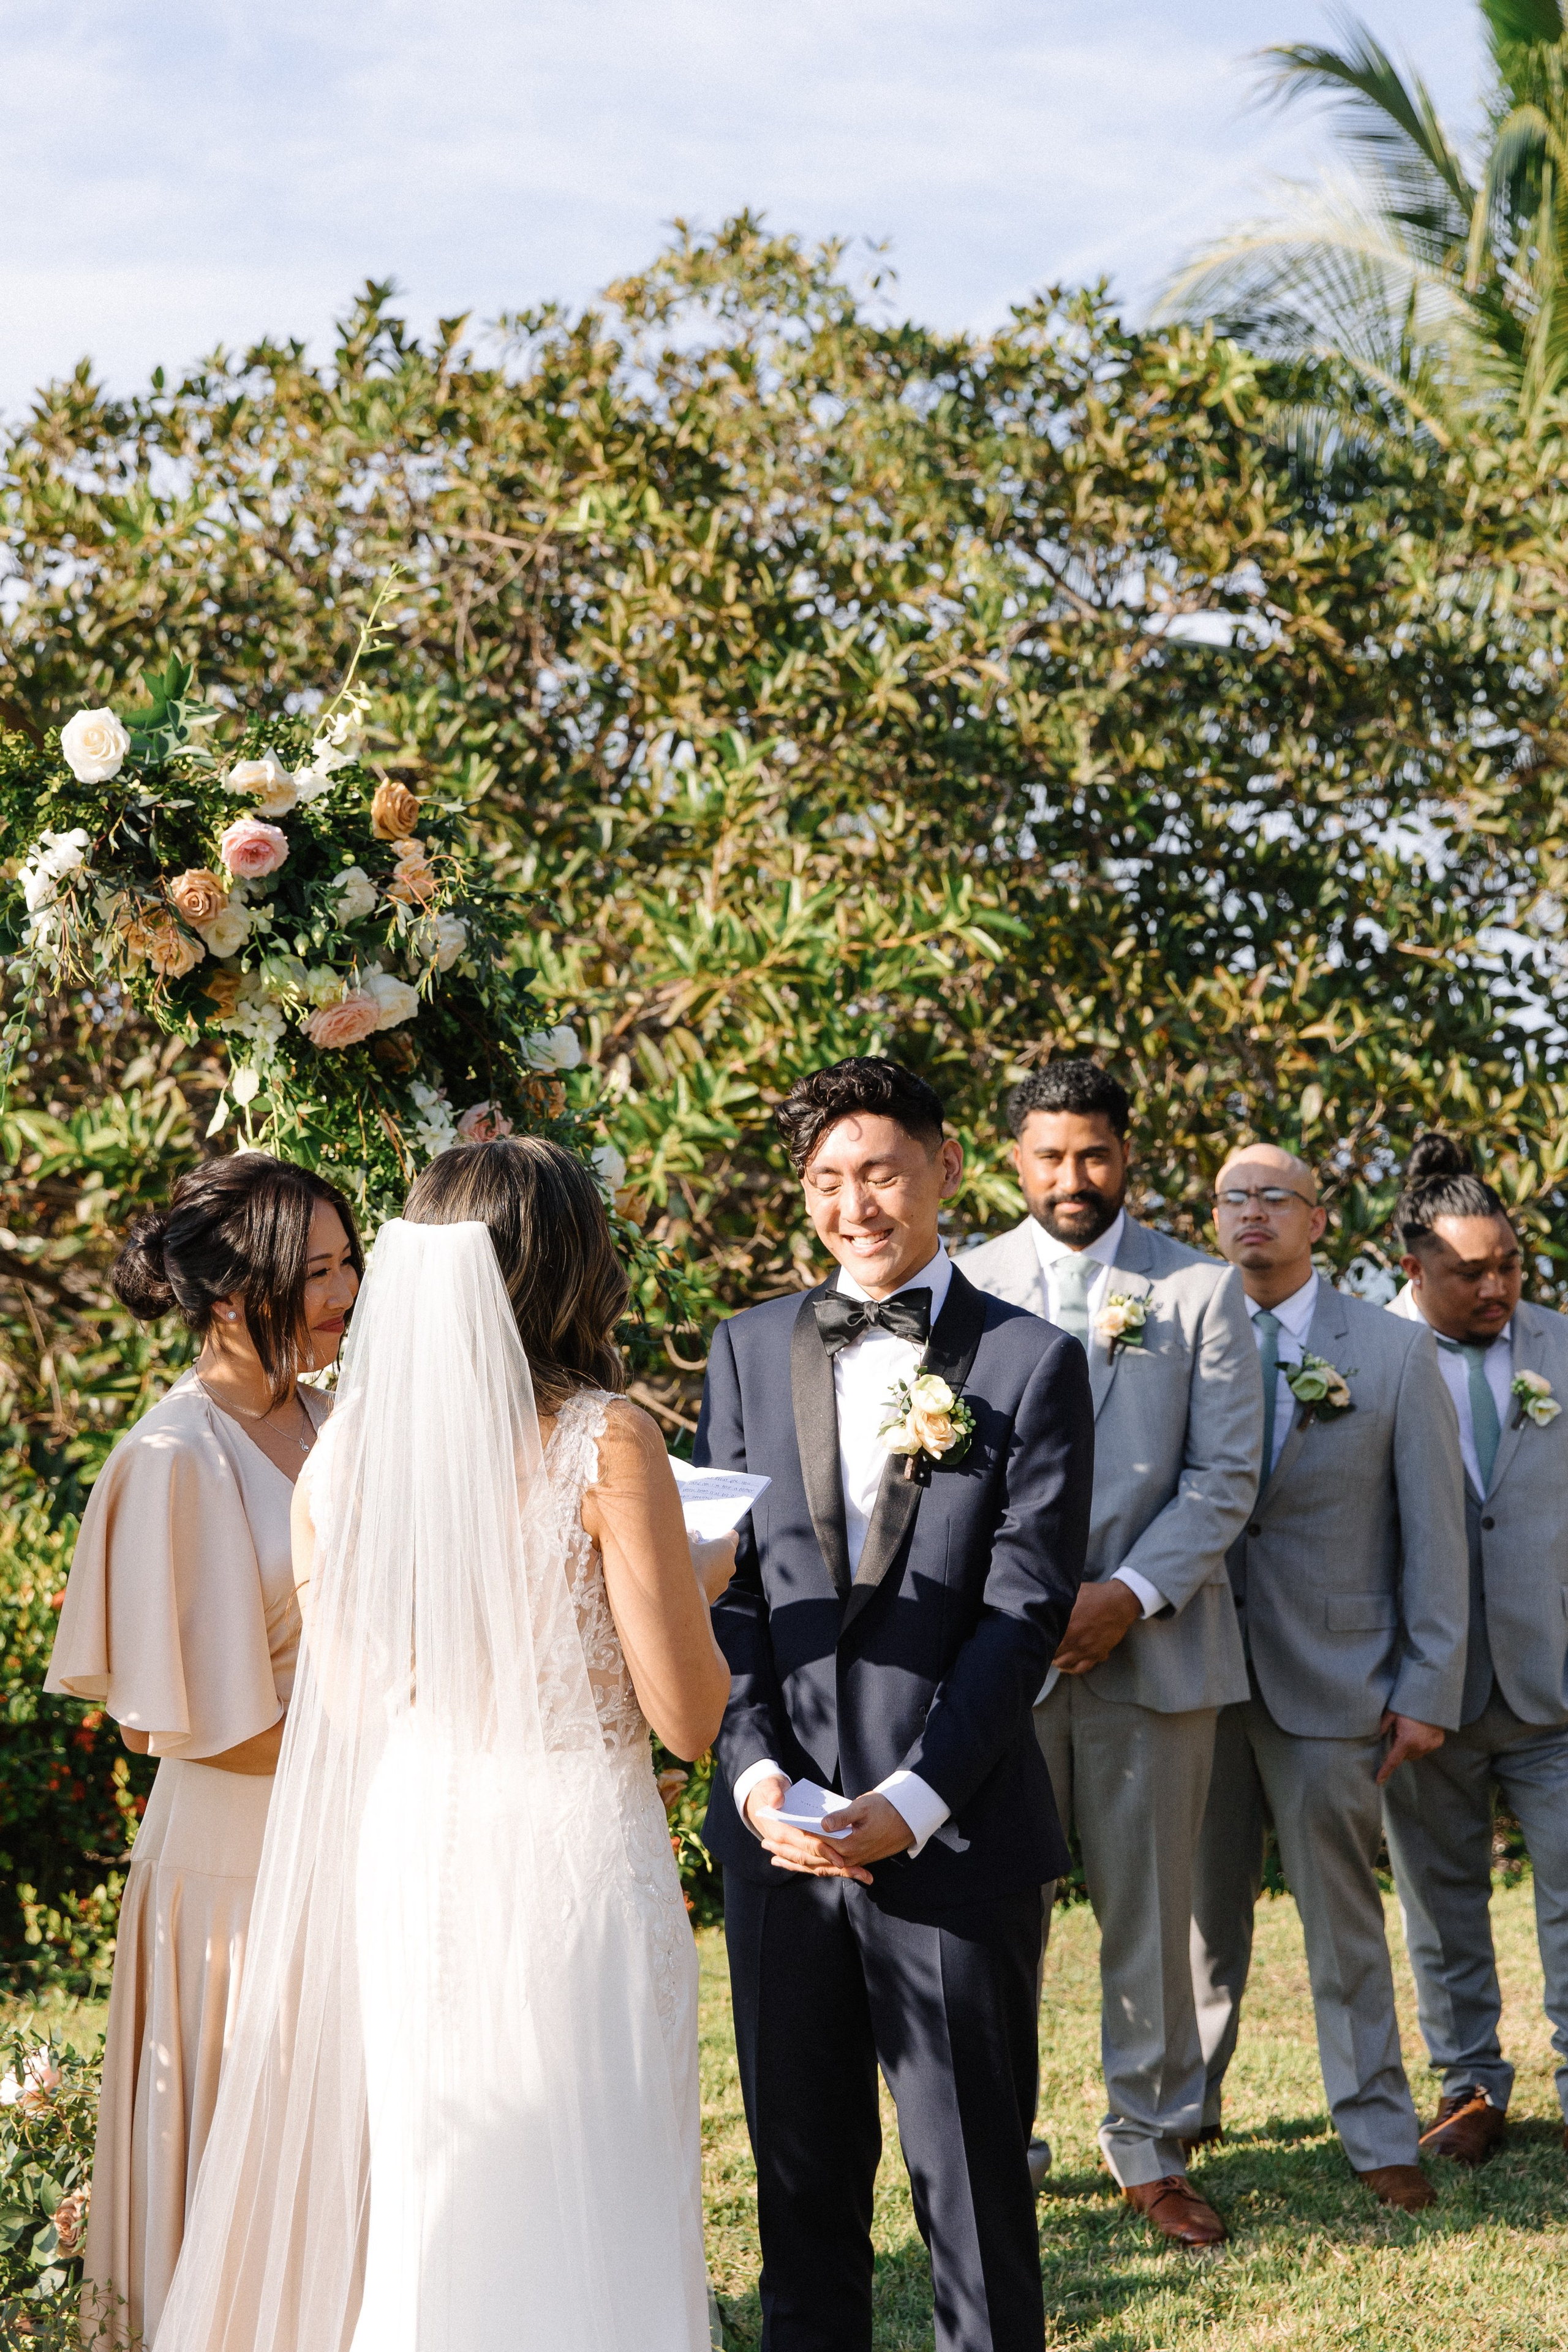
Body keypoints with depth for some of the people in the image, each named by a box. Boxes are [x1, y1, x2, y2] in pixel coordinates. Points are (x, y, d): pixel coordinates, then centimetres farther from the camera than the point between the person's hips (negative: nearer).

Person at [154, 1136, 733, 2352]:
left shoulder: (347, 1448, 1)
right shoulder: (604, 1440, -13)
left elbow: (347, 1698, 11)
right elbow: (689, 1714, -11)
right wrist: (701, 1582, 8)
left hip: (404, 1851, 5)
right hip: (569, 1853, -5)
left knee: (428, 2217, 17)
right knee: (589, 2221, 7)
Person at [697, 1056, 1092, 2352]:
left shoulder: (1033, 1362, 0)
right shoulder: (748, 1348, 10)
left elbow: (1024, 1605, -7)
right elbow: (721, 1583, 6)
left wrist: (912, 1802, -14)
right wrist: (755, 1773, -8)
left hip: (956, 1840, -3)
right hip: (780, 1825, 3)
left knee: (973, 2179, 5)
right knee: (802, 2170, 12)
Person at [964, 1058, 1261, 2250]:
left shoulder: (1203, 1290, 5)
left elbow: (1226, 1473, 1)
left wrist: (1132, 1594, -11)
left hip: (1152, 1641, 0)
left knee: (1150, 1908, 6)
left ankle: (1152, 2145, 19)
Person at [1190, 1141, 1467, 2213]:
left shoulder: (1394, 1351, 1)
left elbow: (1435, 1529, 0)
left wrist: (1429, 1689, -5)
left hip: (1331, 1681, -2)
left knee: (1344, 1918, 3)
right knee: (1202, 1911, 11)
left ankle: (1380, 2134, 15)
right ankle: (1185, 2108, 27)